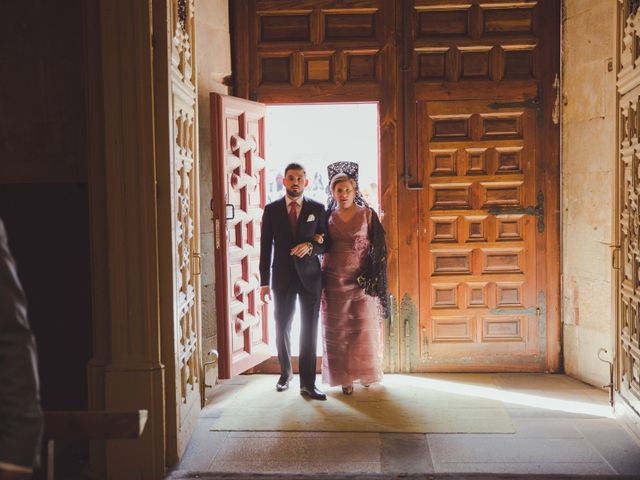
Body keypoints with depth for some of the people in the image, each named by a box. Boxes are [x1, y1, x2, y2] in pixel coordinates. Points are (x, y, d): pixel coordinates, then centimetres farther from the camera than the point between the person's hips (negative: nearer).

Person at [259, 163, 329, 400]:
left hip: (310, 276, 0)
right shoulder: (271, 209, 2)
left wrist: (311, 246, -17)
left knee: (309, 330, 0)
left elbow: (326, 243, 6)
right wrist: (264, 282, -1)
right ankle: (285, 373, 30)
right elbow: (265, 247, 2)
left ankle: (308, 383, 5)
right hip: (282, 276, 1)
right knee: (282, 328, 10)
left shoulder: (317, 209, 2)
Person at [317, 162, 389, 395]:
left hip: (361, 281, -1)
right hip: (334, 282, 1)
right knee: (337, 331, 4)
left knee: (364, 329, 4)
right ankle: (344, 377, 13)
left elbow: (377, 249, 0)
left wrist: (370, 279, -7)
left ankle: (365, 373, 21)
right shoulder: (327, 217, 6)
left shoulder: (367, 215, 1)